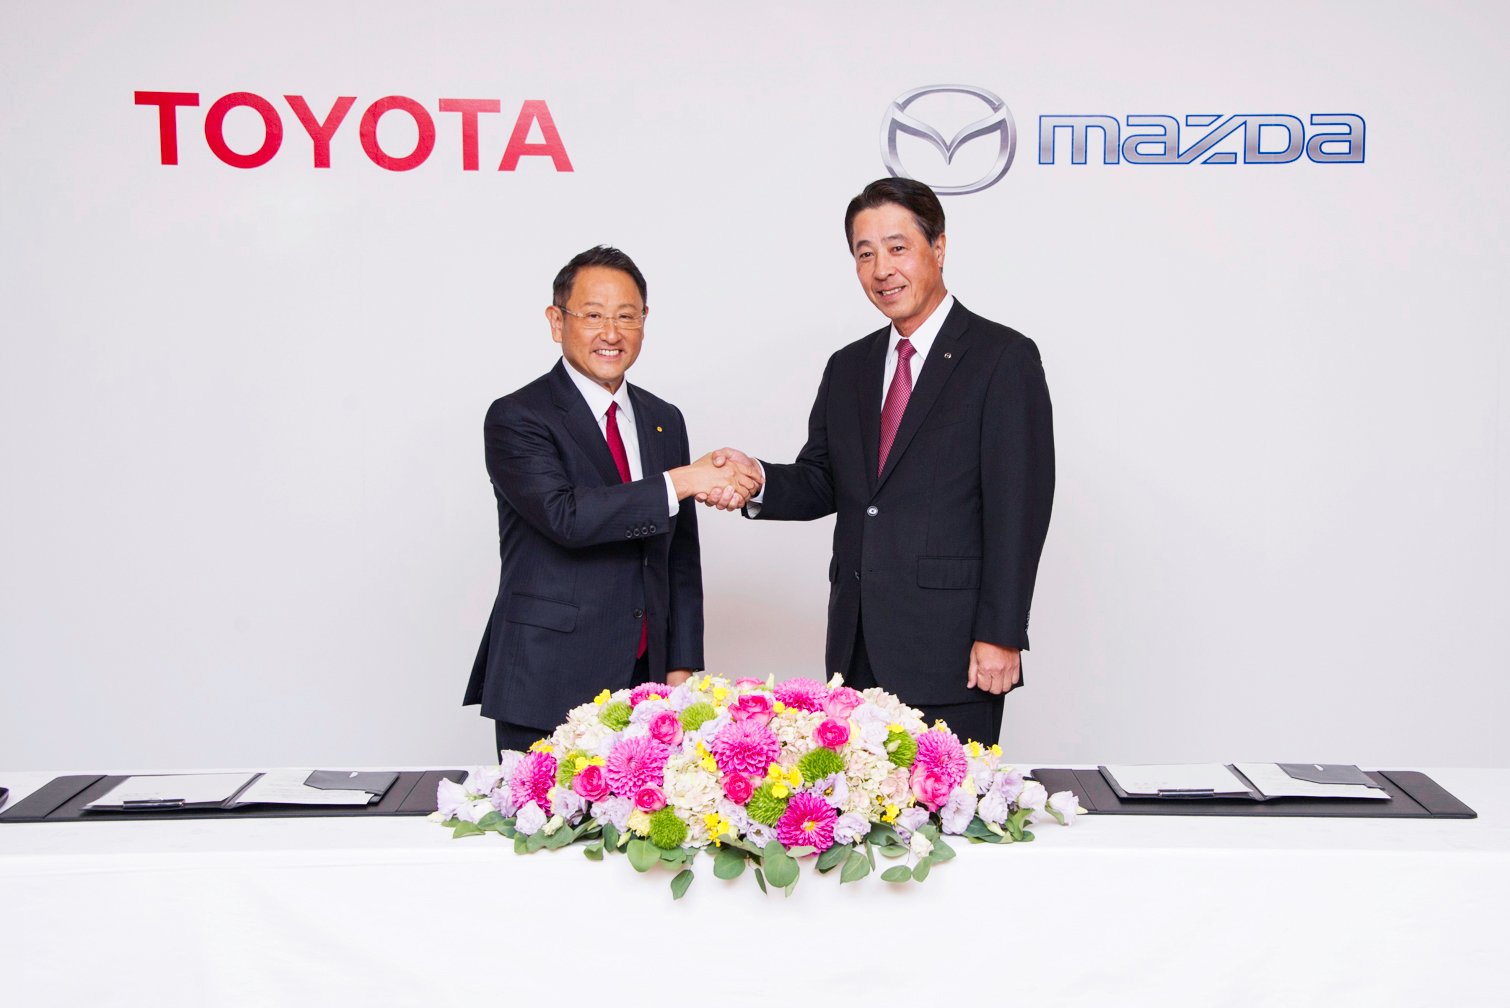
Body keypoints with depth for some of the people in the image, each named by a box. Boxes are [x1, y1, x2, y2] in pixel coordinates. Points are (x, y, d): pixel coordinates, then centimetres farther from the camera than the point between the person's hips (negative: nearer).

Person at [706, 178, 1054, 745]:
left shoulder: (1004, 358, -4)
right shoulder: (848, 368, 16)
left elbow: (1019, 507, -9)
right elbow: (822, 482, 15)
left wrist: (1000, 635, -14)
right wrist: (757, 480, -7)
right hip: (857, 652, 6)